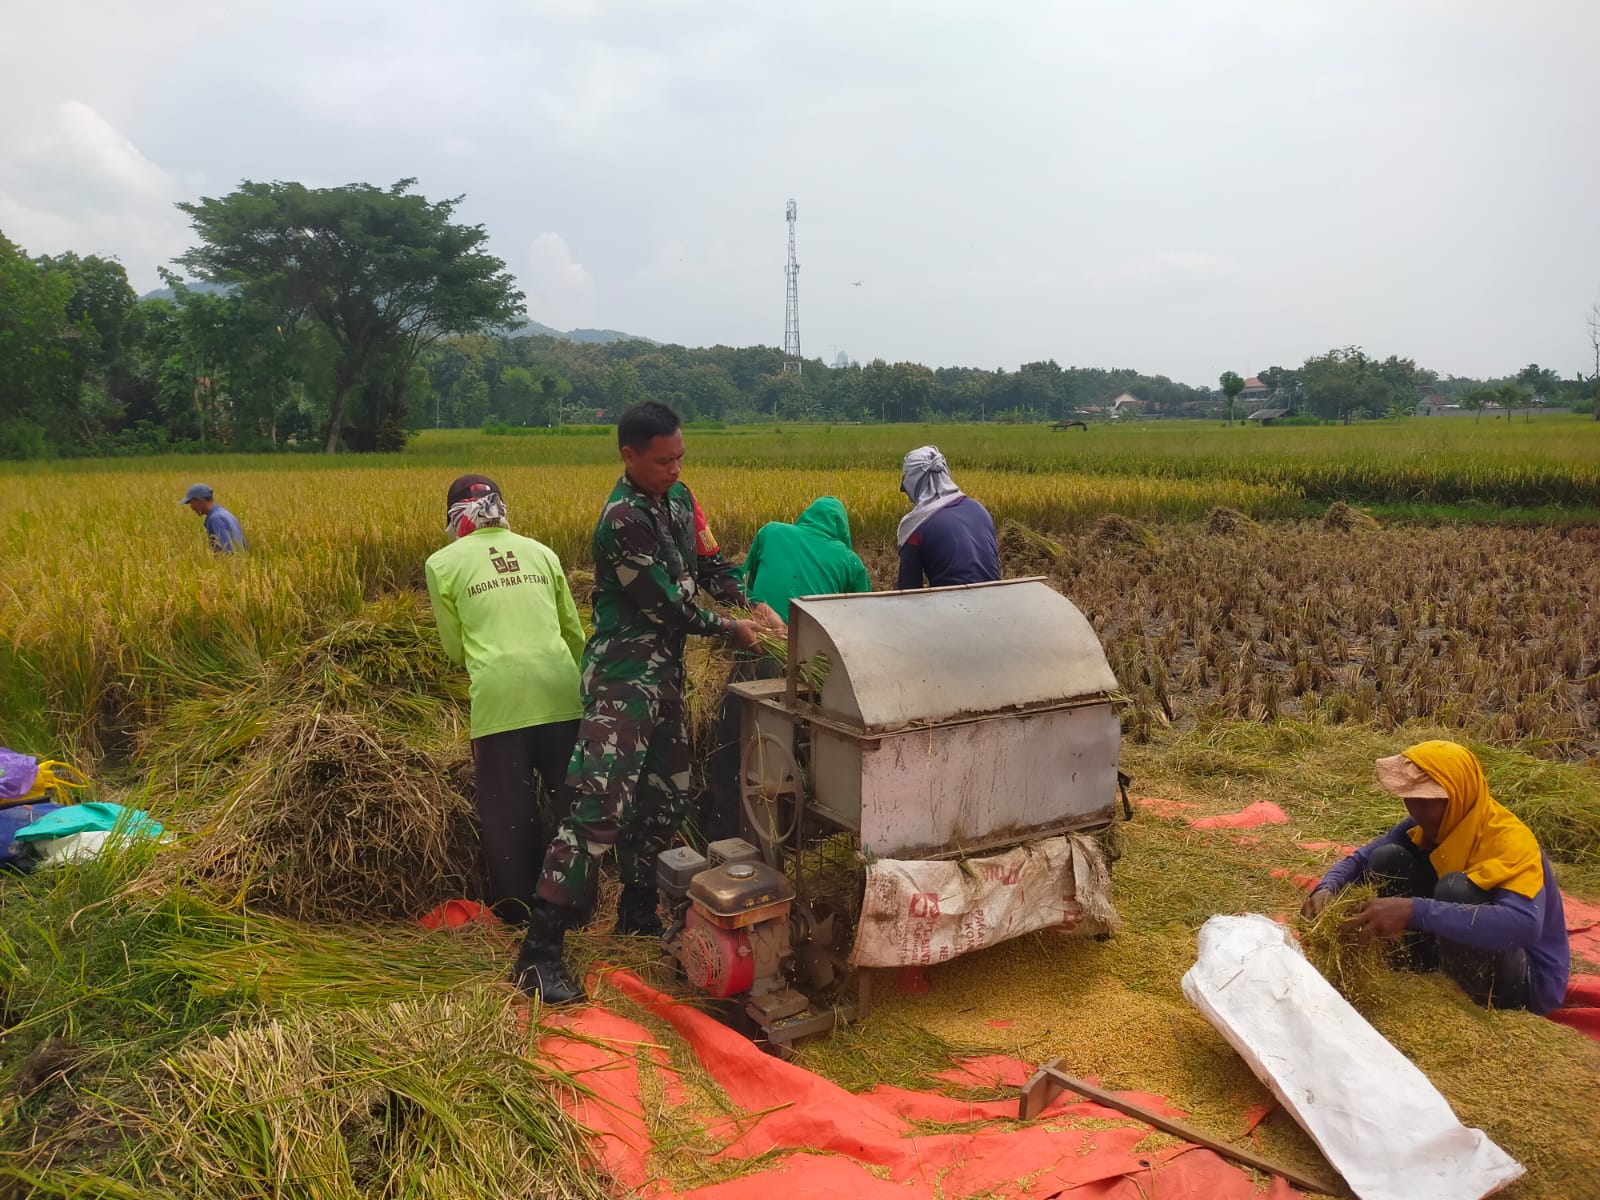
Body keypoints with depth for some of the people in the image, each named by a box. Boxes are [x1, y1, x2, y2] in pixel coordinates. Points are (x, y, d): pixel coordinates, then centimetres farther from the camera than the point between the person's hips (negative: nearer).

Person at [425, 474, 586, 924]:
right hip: (559, 692, 3)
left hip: (500, 699, -3)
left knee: (507, 809, 12)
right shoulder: (541, 551, 15)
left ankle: (515, 909, 24)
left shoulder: (444, 563, 7)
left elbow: (455, 648, 13)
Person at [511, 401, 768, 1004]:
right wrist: (727, 630, -4)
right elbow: (665, 605, -17)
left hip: (664, 671, 9)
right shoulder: (623, 519, -20)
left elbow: (703, 565, 19)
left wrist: (751, 603, 4)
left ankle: (637, 910, 32)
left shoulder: (677, 498, 8)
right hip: (623, 677, -9)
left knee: (664, 795, 16)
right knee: (600, 804, -15)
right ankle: (538, 951, -10)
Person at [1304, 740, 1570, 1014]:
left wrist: (1413, 910, -53)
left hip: (1528, 980, -6)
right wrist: (1327, 889, -28)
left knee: (1456, 888, -34)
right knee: (1387, 860, -10)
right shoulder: (1429, 826, -6)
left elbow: (1525, 925, -46)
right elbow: (1360, 860, -4)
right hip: (1457, 953, 6)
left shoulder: (1509, 841, -28)